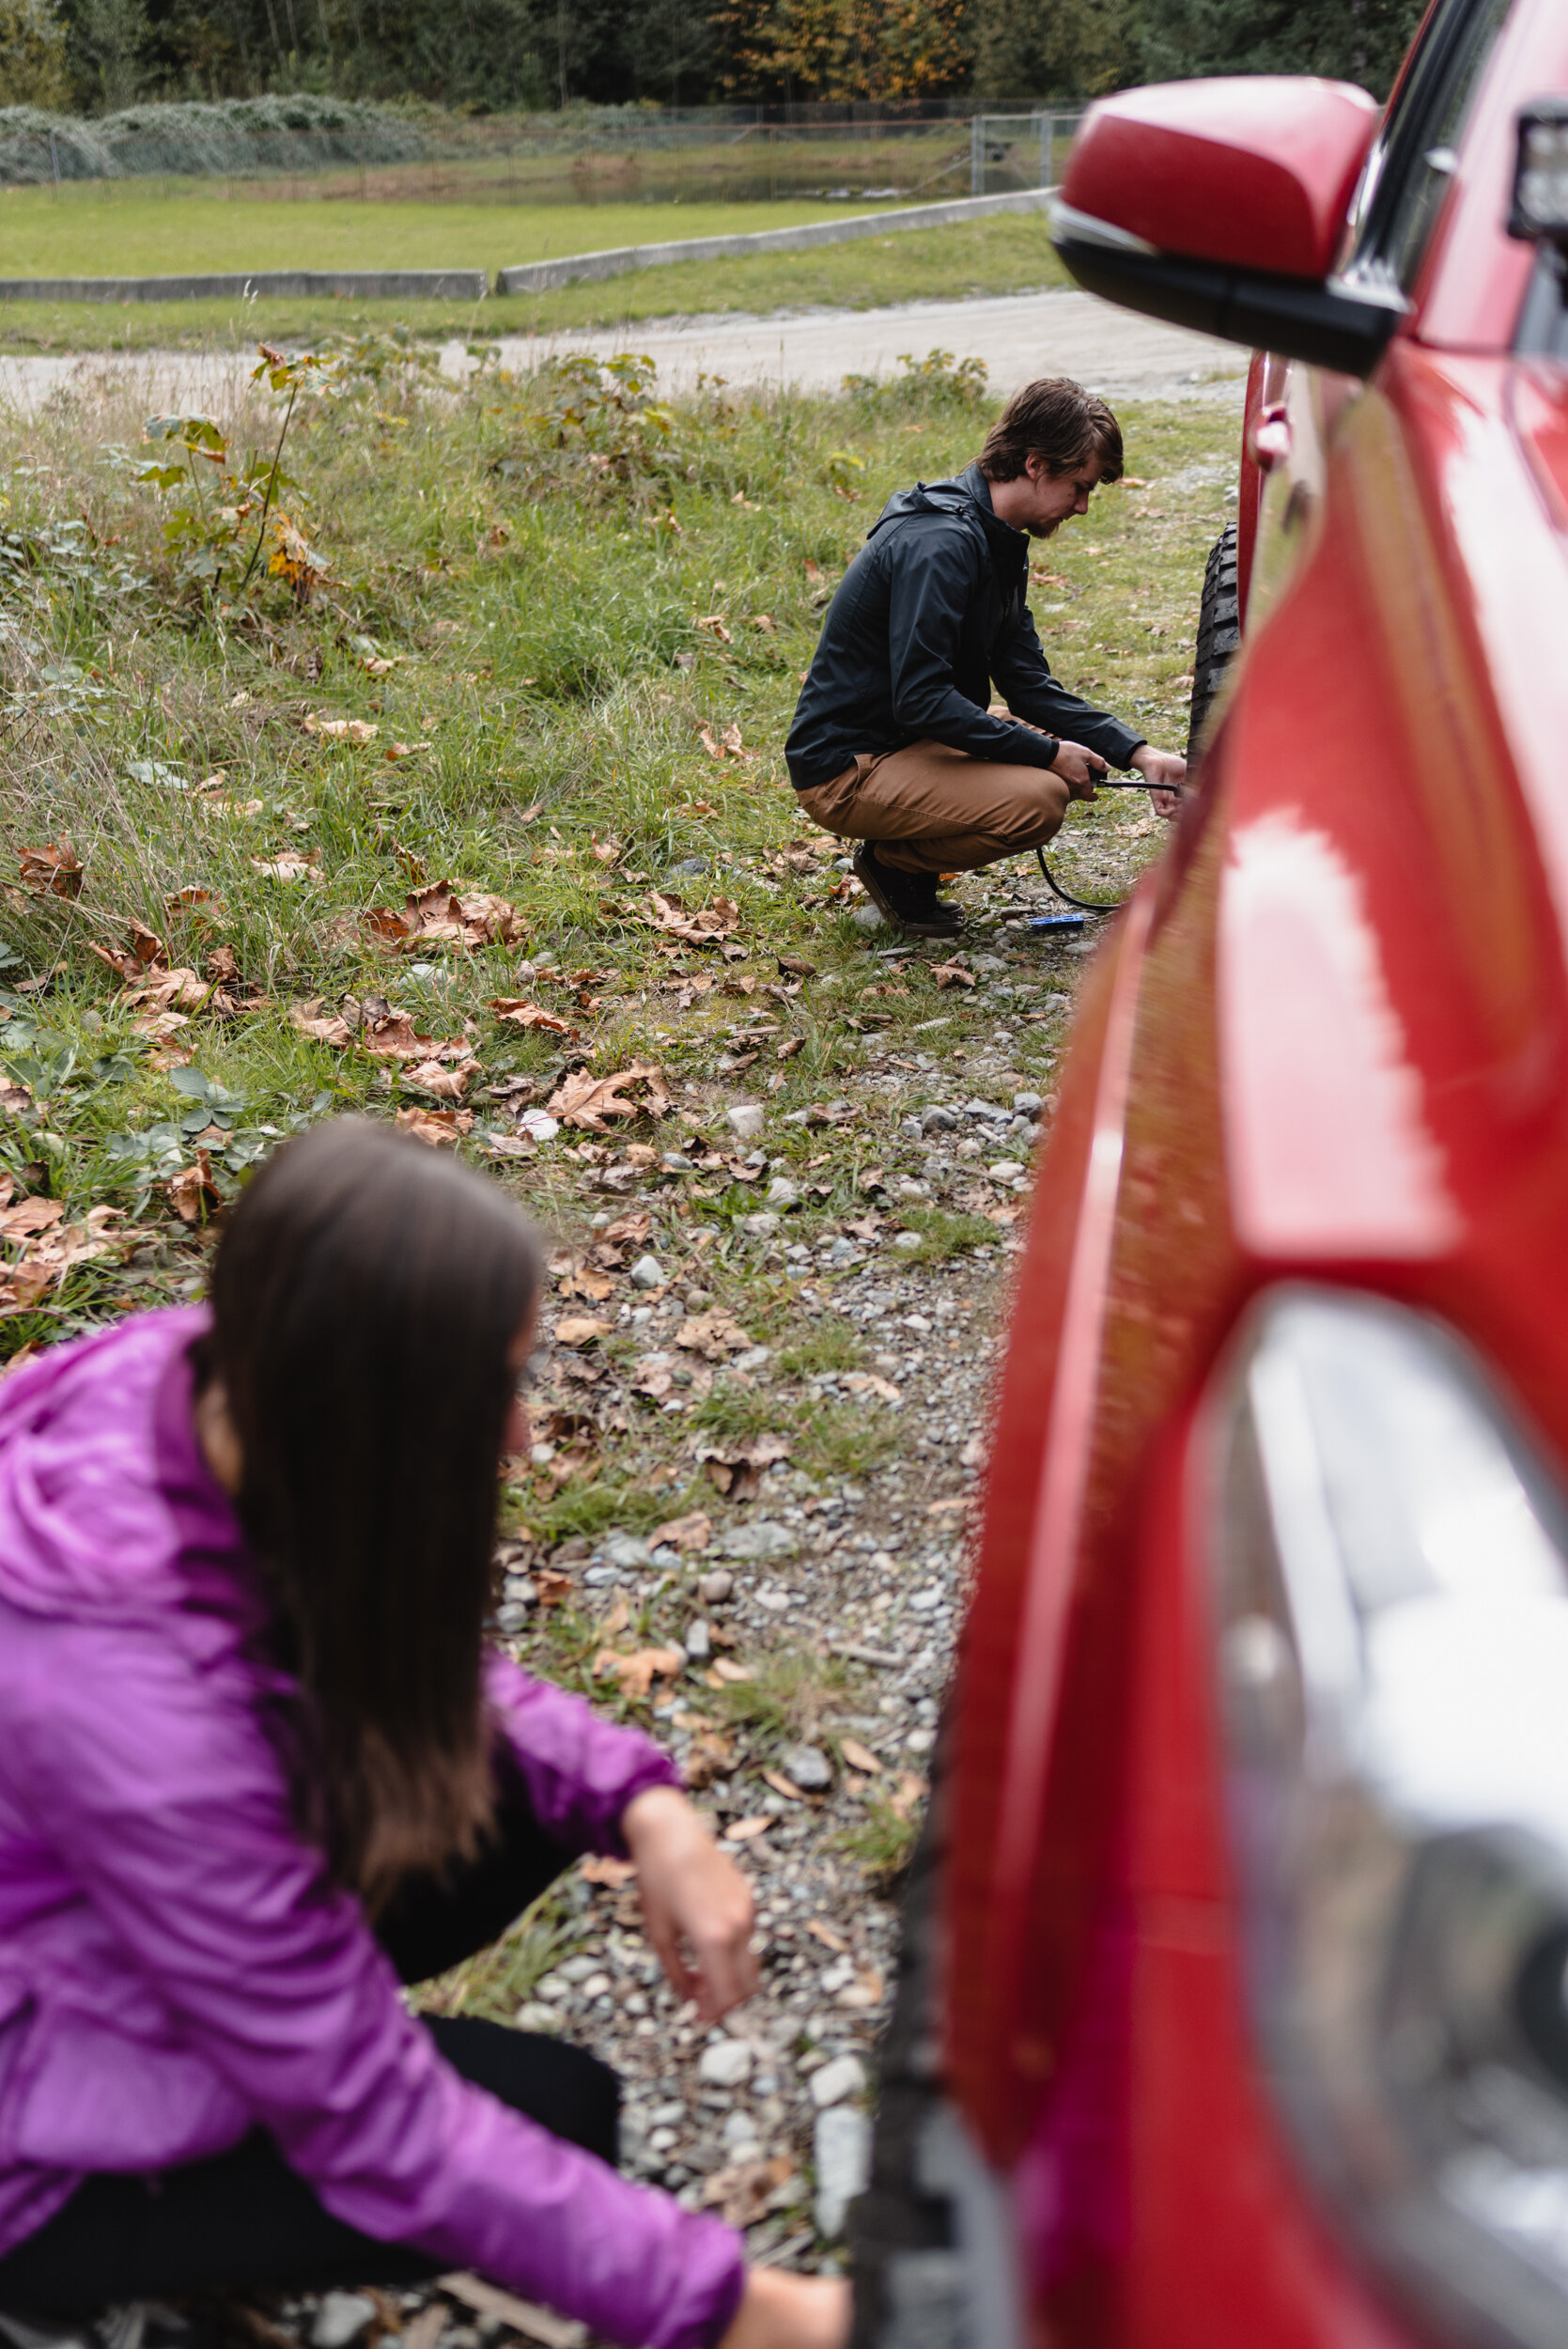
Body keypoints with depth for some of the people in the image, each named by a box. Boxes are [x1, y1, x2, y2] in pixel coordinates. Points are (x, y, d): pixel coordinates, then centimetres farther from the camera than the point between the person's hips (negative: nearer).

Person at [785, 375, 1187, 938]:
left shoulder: (997, 542, 10)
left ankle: (904, 856, 9)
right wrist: (1047, 753, -21)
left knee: (1073, 753, 8)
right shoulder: (939, 544, -22)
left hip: (907, 741, 10)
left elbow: (1030, 686, 8)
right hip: (845, 769, -10)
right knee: (1039, 797, -25)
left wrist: (1136, 752, -3)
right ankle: (892, 863, -3)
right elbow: (921, 700, -28)